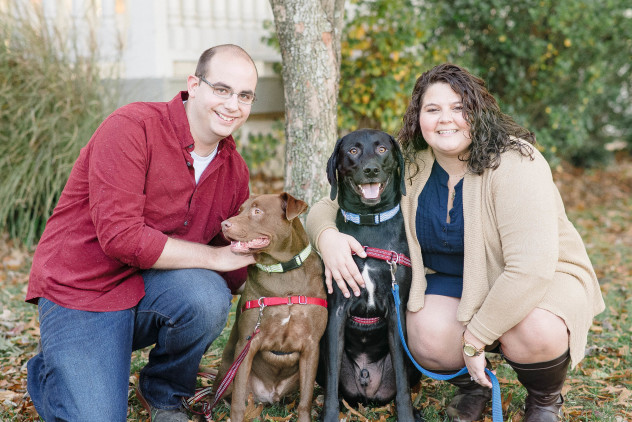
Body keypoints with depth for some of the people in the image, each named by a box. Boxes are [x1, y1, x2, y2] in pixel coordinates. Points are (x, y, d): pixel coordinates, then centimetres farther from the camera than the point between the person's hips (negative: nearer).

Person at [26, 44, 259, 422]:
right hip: (81, 289, -5)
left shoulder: (235, 169, 3)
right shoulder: (133, 128, -18)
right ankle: (47, 372, 19)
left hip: (152, 290, 5)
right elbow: (120, 237, -27)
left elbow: (232, 277, 8)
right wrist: (215, 255, -20)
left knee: (209, 297, -29)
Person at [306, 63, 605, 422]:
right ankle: (473, 385, 10)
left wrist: (474, 338, -28)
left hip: (540, 281, -3)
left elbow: (531, 265, -33)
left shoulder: (514, 163, -25)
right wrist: (327, 236, -28)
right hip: (453, 281, 4)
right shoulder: (408, 168, -8)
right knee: (428, 339, -28)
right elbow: (330, 206, -2)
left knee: (534, 332, -36)